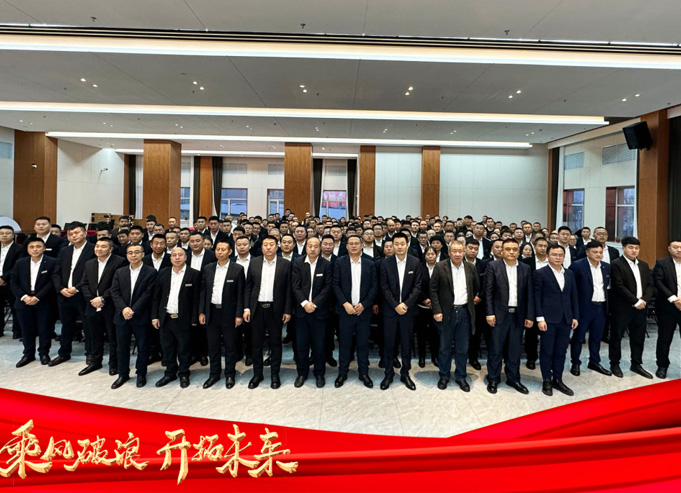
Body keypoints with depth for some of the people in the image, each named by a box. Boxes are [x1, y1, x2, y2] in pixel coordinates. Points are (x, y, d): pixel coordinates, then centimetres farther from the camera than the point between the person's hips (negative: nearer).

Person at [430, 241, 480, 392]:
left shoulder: (471, 268, 3)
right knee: (444, 347, 10)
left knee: (463, 348, 11)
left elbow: (477, 287, 18)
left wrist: (475, 298, 11)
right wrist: (436, 311, -10)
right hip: (446, 312, -2)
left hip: (465, 312, 2)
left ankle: (461, 377, 27)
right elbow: (433, 290, -6)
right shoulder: (440, 267, -6)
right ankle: (444, 376, 26)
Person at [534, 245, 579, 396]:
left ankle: (558, 380, 23)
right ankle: (547, 381, 16)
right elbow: (537, 297, -8)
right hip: (548, 319, -5)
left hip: (565, 319, 5)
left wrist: (575, 316, 7)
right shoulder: (540, 273, -5)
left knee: (561, 351, 11)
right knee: (547, 351, 4)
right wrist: (540, 318, -13)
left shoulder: (570, 274, 11)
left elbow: (574, 297, 13)